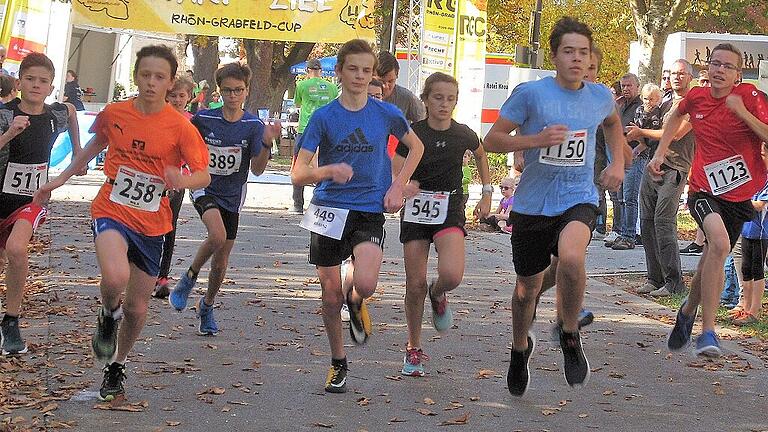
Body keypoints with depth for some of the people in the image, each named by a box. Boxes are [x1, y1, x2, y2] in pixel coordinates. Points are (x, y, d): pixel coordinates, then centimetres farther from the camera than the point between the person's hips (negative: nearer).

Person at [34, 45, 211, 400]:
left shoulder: (180, 127, -10)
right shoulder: (113, 114, -4)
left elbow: (204, 175, -10)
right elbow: (95, 146, 17)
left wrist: (183, 181, -32)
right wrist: (60, 179, 22)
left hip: (152, 223, 1)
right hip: (112, 212, -1)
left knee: (137, 306, 9)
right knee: (115, 278, -31)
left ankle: (116, 366, 36)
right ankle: (108, 317, 5)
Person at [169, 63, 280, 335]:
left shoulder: (254, 126, -9)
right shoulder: (203, 119, -9)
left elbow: (257, 170, -16)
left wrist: (267, 144, -31)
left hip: (233, 195, 2)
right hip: (205, 188, -2)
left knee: (221, 261, 8)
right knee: (218, 235, -30)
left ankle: (207, 307, 33)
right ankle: (189, 278, -5)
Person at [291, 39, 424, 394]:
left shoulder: (386, 114, 0)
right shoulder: (324, 117, -4)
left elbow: (416, 146, 19)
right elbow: (298, 174, -9)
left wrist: (398, 185, 6)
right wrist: (328, 171, -30)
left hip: (370, 210, 0)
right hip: (329, 209, 1)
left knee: (365, 284, -24)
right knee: (330, 295, 6)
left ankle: (356, 303, 14)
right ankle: (338, 364, 28)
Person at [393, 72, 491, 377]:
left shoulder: (463, 135, -2)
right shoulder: (413, 133, -6)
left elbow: (481, 155, 21)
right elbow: (396, 177, -12)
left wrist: (487, 193, 19)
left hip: (450, 209, 0)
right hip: (416, 210, 0)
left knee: (452, 275, -25)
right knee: (415, 284, 1)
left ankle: (438, 295, 13)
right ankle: (413, 349, 19)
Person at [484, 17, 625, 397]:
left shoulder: (600, 96, 3)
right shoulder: (530, 93, -9)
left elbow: (613, 123, 28)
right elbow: (492, 140, -7)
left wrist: (617, 163, 14)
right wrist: (537, 139, -20)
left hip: (579, 200, 0)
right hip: (532, 204, 0)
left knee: (571, 257, -33)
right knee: (527, 288, 14)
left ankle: (570, 336, -8)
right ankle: (520, 349, 46)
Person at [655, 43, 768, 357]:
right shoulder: (696, 97, 0)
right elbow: (677, 115, 24)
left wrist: (742, 112, -26)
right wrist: (660, 152, 20)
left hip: (738, 195, 1)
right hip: (704, 190, -1)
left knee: (711, 263, 12)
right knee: (719, 242, -30)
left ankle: (688, 311, 45)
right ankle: (707, 332, -28)